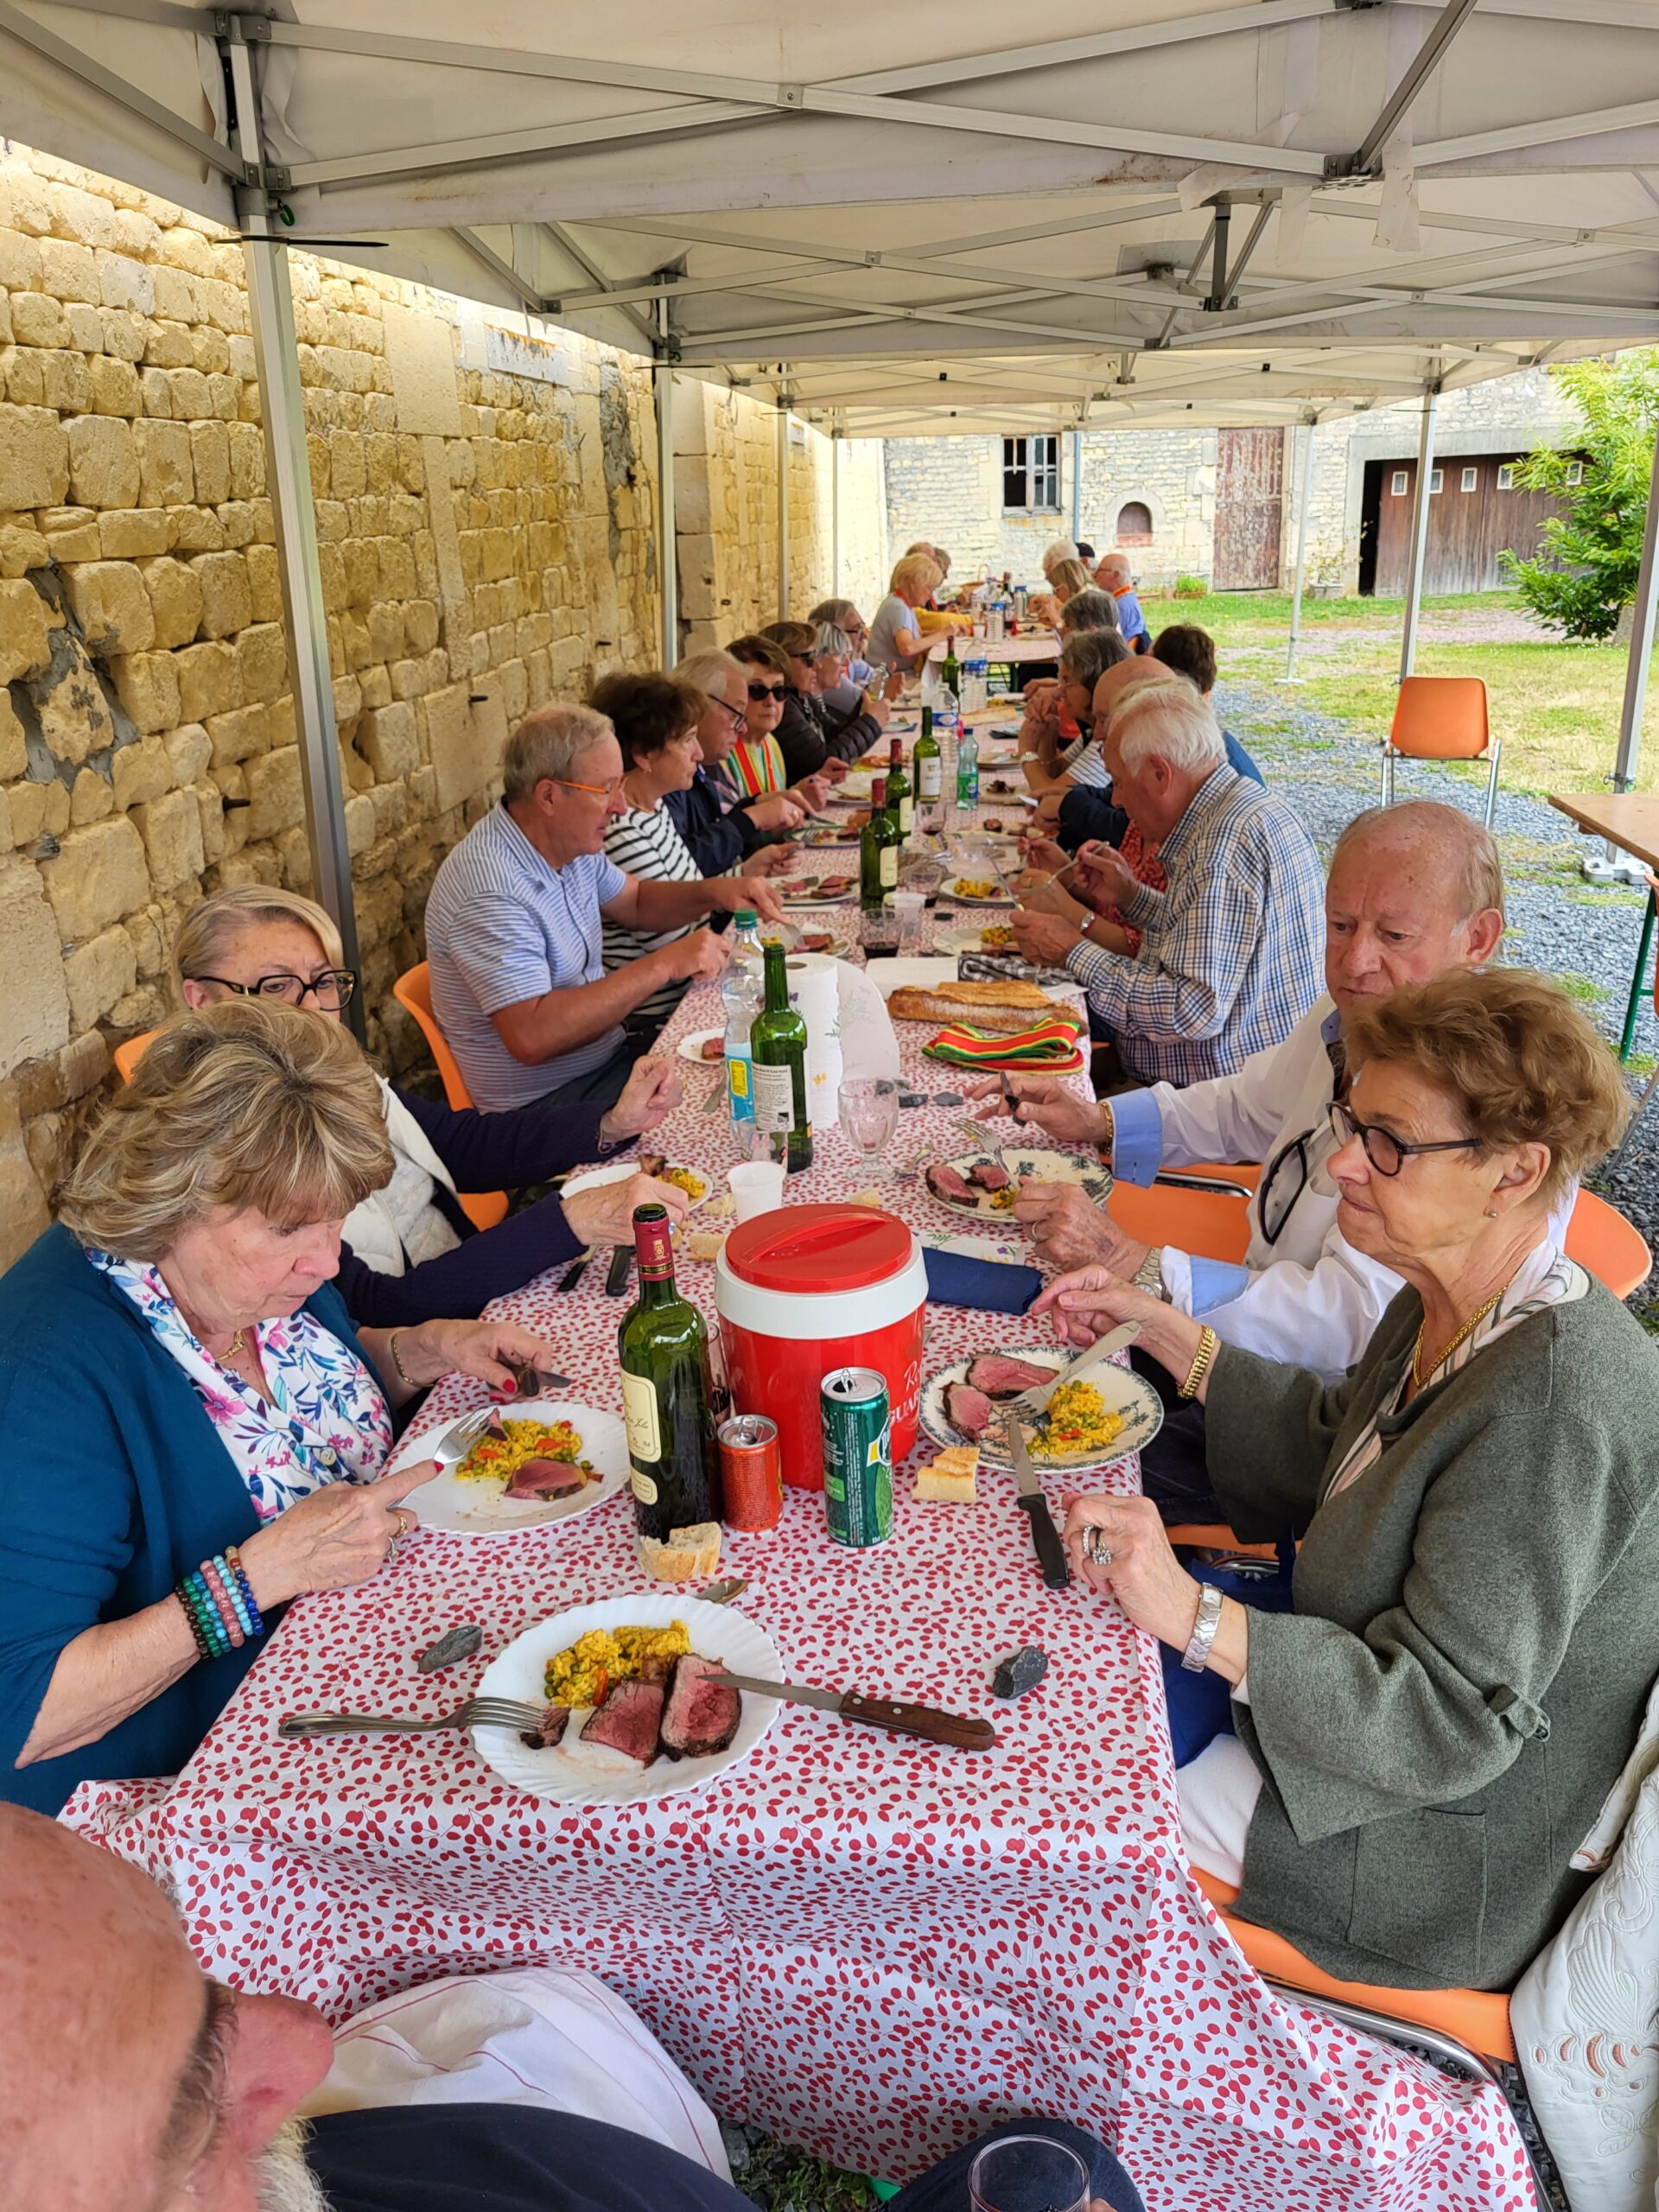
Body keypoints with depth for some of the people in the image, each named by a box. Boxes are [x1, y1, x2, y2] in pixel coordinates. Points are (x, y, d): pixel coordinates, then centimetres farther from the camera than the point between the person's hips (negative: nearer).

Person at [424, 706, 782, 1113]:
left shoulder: (571, 842, 3)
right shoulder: (490, 892, -26)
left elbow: (634, 902, 22)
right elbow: (530, 1037, -34)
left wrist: (712, 892, 1)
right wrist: (662, 966, -30)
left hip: (609, 1051, 9)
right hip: (547, 1102, -9)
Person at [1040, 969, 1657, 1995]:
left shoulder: (1559, 1400, -34)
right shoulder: (1447, 1309, -5)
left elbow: (1450, 1723, -31)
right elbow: (1331, 1455, 12)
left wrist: (1198, 1619, -39)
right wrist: (1163, 1331, 4)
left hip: (1449, 1857, -8)